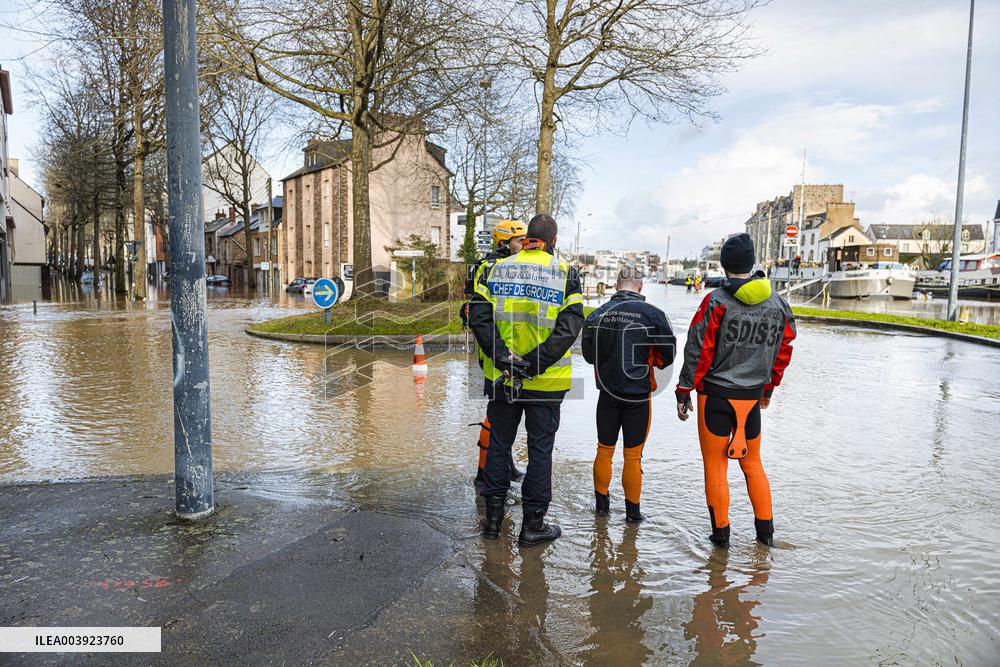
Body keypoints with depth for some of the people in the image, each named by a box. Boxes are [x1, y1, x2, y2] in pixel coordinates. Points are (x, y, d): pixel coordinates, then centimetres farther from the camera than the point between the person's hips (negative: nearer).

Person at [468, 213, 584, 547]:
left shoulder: (496, 269, 3)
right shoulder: (565, 273, -4)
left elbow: (478, 316, -9)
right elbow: (570, 325, -16)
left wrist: (502, 357, -13)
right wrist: (535, 362, -18)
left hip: (502, 378, 3)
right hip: (546, 382, -2)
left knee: (499, 442, 15)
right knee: (540, 449, 9)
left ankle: (493, 517, 25)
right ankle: (532, 524, 18)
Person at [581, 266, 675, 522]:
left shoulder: (598, 314, -3)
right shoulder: (651, 314, -11)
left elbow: (588, 354, 5)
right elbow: (668, 353, -5)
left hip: (607, 393, 2)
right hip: (638, 395, -2)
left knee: (605, 450, 17)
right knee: (633, 455, 8)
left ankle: (602, 503, 27)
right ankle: (632, 510, 20)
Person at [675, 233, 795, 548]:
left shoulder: (716, 301, -12)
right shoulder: (778, 303, 4)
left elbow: (698, 351, -12)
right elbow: (784, 350, 12)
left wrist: (684, 391, -5)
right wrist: (768, 388, 24)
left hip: (715, 395, -5)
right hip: (752, 396, 5)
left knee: (715, 466, 7)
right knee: (752, 463, 20)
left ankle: (721, 532, 15)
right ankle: (765, 530, 26)